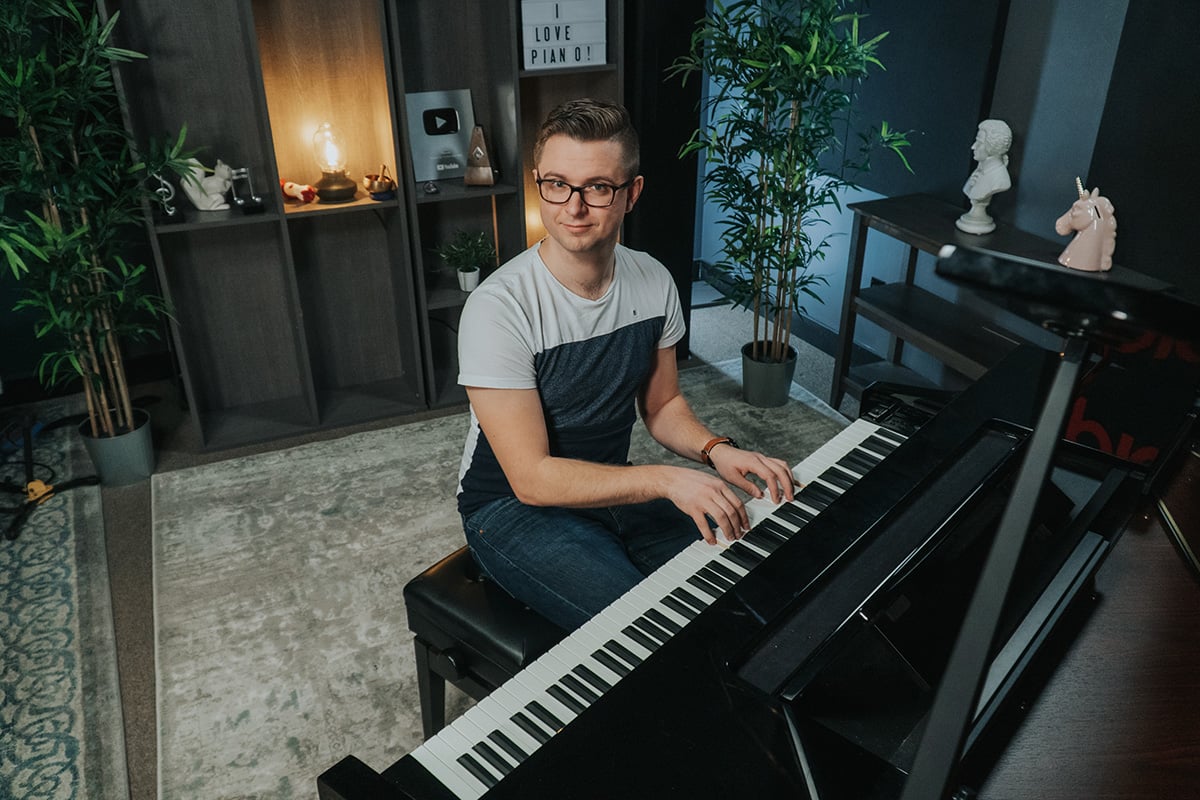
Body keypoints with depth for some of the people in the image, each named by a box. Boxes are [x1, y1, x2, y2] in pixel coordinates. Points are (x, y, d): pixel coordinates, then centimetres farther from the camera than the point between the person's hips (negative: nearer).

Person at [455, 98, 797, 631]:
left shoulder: (653, 283, -5)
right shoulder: (498, 309, -24)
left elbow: (661, 405, 8)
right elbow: (531, 478, -25)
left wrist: (716, 451, -13)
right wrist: (666, 479, -34)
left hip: (612, 484, 6)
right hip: (513, 506, -5)